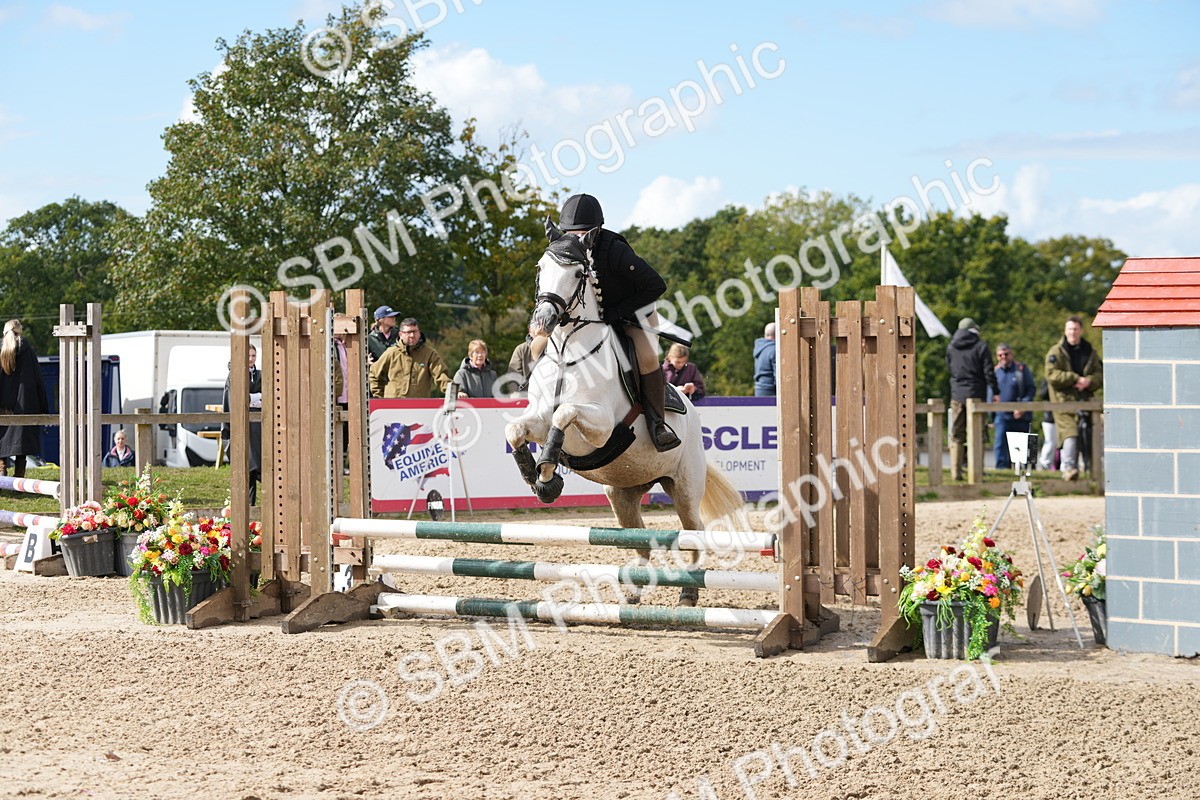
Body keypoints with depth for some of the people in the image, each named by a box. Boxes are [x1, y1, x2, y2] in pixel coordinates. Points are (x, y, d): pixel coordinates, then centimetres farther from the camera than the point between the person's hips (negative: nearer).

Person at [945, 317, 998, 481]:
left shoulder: (951, 348, 7)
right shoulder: (981, 347, -4)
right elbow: (989, 372, -6)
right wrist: (995, 392, 1)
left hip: (957, 396, 3)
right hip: (976, 395, -3)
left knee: (956, 436, 5)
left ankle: (955, 472, -3)